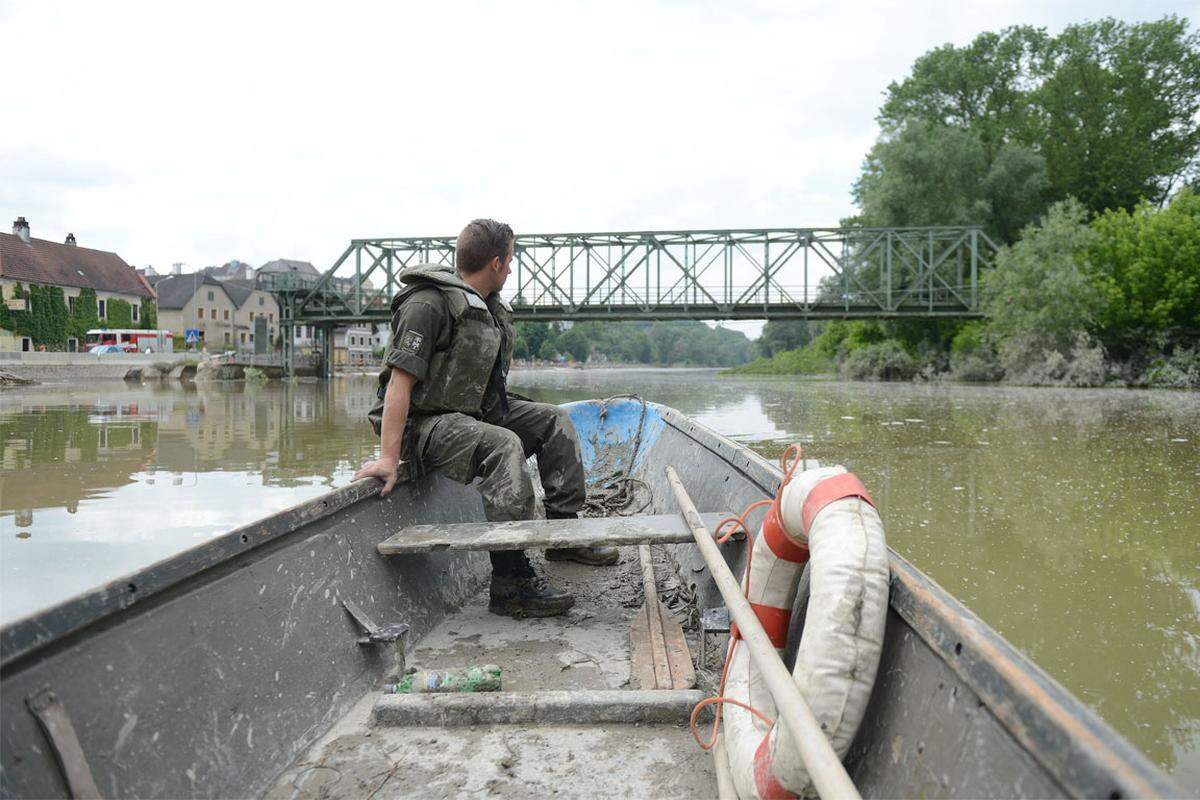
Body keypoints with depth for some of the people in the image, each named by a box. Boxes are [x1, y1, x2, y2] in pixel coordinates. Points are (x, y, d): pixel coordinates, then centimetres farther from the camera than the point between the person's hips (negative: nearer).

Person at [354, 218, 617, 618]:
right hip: (424, 423, -10)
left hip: (473, 411, 10)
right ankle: (511, 582, -33)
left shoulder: (490, 306, 12)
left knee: (555, 420, 5)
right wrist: (388, 457, -31)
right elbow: (400, 380, -25)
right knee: (504, 445, -34)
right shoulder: (429, 303, -18)